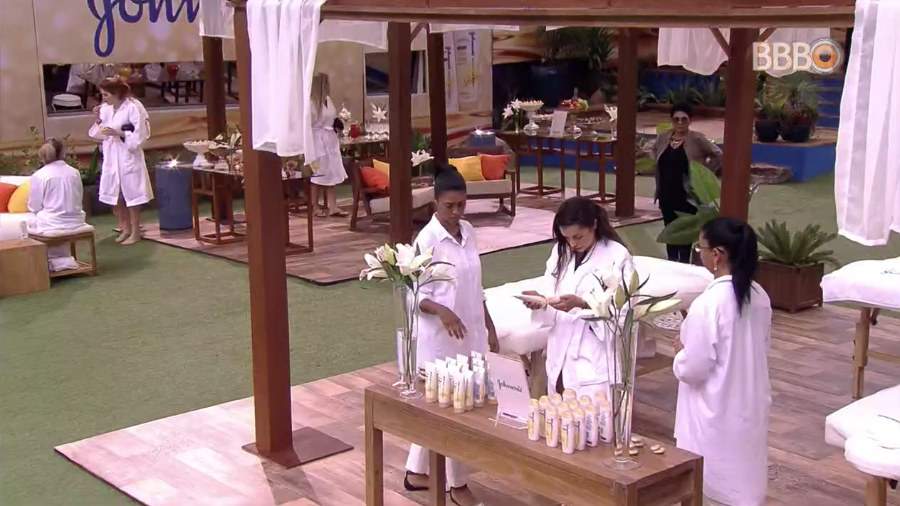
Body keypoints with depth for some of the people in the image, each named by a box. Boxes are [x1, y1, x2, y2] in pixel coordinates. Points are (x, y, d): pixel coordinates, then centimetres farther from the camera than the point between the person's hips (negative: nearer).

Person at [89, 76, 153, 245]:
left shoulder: (133, 107, -15)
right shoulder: (105, 108, 4)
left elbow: (141, 135, -15)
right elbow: (100, 135, 11)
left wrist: (120, 134, -22)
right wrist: (98, 121, -6)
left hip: (128, 158, -6)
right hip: (111, 158, 6)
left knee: (131, 196, 1)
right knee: (115, 196, 10)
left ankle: (135, 232, 12)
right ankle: (125, 228, 25)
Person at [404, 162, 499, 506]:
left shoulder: (468, 232, 6)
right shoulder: (427, 239, -15)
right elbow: (416, 295, -15)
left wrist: (489, 328, 14)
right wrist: (442, 311, -33)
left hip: (470, 333, 7)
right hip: (442, 338, -7)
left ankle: (417, 472, 30)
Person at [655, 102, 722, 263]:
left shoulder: (697, 139, -8)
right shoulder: (662, 138, 6)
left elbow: (718, 156, -5)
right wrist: (658, 191, 11)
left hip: (688, 195, -5)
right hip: (667, 194, 5)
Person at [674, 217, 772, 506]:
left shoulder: (709, 303, -24)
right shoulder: (759, 296, 0)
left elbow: (693, 369, -21)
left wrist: (680, 352, 0)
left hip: (716, 414, -7)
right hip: (750, 408, 7)